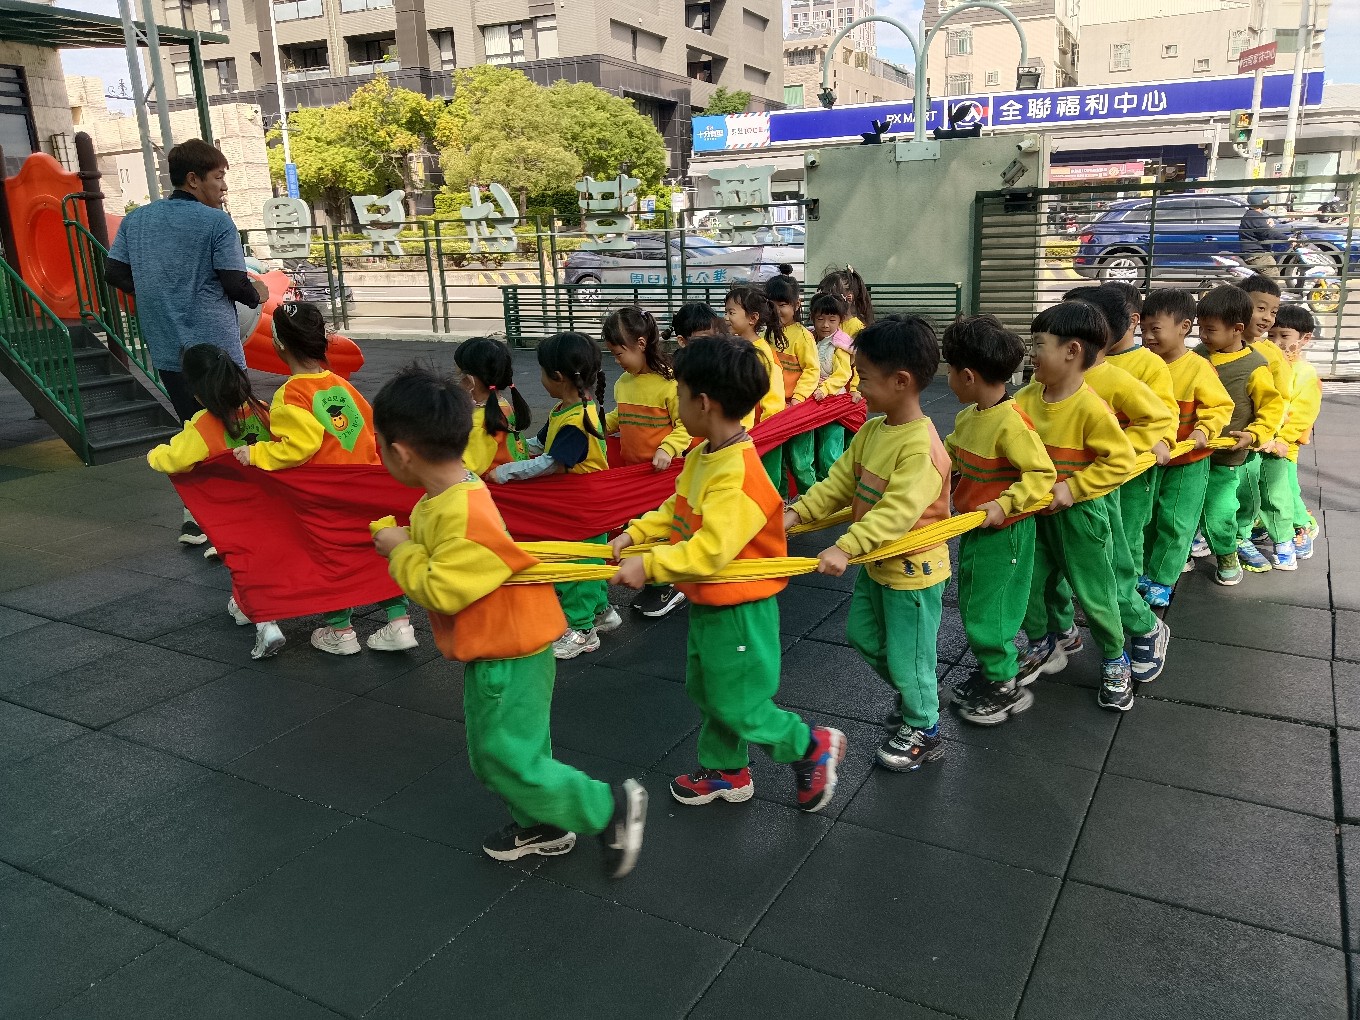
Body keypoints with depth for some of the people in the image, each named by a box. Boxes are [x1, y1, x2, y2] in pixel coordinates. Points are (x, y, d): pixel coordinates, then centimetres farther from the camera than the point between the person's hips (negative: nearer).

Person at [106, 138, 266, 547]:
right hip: (214, 344, -6)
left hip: (166, 348, 6)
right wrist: (257, 294, 9)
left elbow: (115, 273, 10)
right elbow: (234, 283, -12)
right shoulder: (216, 222, -9)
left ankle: (196, 517, 15)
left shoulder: (135, 219, 9)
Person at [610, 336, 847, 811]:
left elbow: (712, 549, -35)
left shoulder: (737, 474, -30)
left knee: (738, 704, 5)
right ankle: (725, 771, 40)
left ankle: (814, 746, 25)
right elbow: (676, 509, 12)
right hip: (708, 602, 10)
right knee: (707, 692, 22)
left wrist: (649, 565, -31)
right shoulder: (702, 454, -1)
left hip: (739, 608, -10)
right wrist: (636, 533, 1)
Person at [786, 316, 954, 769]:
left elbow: (897, 512, -36)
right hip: (876, 563, 9)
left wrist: (845, 548, -42)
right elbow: (840, 481, 0)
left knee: (906, 654, 8)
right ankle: (913, 693, 47)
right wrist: (797, 512, -12)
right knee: (863, 635, 24)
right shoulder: (872, 430, -2)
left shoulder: (921, 445, -29)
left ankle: (924, 731, 32)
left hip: (912, 568, -9)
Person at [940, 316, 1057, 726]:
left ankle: (1006, 688, 21)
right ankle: (989, 671, 38)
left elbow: (1042, 474, -24)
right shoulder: (968, 417, 2)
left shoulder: (1011, 423, -25)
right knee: (971, 604, 19)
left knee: (987, 611, 2)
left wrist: (1003, 506, -28)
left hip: (1002, 532, -9)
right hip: (973, 527, 9)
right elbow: (949, 456, 17)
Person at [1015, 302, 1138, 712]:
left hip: (1079, 513, -5)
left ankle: (1114, 662, 30)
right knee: (1034, 583, 16)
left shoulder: (1090, 407, -22)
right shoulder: (1028, 397, -5)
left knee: (1093, 593, 8)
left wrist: (1072, 488, -21)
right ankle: (1043, 647, 39)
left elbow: (1121, 460, -19)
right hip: (1037, 512, 6)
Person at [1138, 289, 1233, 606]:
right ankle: (1145, 570, 29)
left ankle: (1161, 581, 13)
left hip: (1187, 462, -4)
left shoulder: (1198, 368, -17)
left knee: (1175, 521, 2)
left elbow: (1221, 406, -12)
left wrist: (1204, 430, -27)